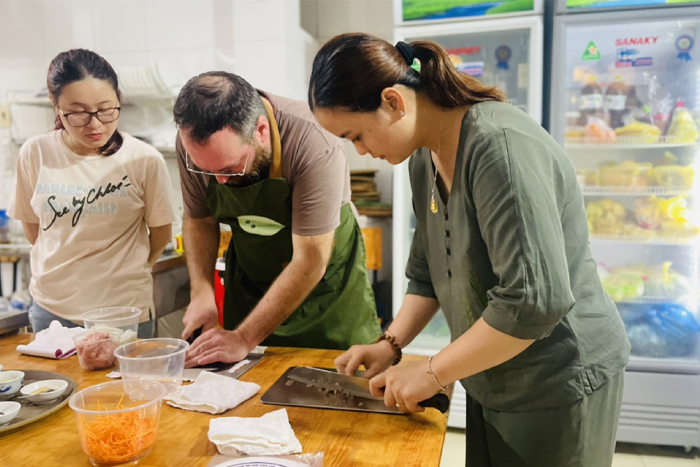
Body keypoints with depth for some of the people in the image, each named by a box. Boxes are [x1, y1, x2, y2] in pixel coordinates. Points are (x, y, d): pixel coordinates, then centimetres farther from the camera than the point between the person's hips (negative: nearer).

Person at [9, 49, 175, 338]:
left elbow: (161, 233, 0)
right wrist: (68, 271, 11)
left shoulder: (144, 160, -13)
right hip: (50, 307, 3)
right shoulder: (35, 154, -5)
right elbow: (33, 229, 8)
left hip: (125, 310, -2)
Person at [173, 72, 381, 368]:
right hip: (249, 281, 4)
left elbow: (310, 262, -29)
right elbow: (199, 220, 0)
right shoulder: (193, 142, -17)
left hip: (326, 284, -3)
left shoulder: (314, 146, -32)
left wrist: (244, 339, -26)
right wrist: (202, 291, -14)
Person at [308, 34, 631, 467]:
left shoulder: (501, 147, -26)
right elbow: (427, 272, 9)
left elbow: (536, 301, -30)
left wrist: (432, 373, -21)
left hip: (560, 384, -7)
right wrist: (391, 343, -3)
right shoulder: (425, 157, 1)